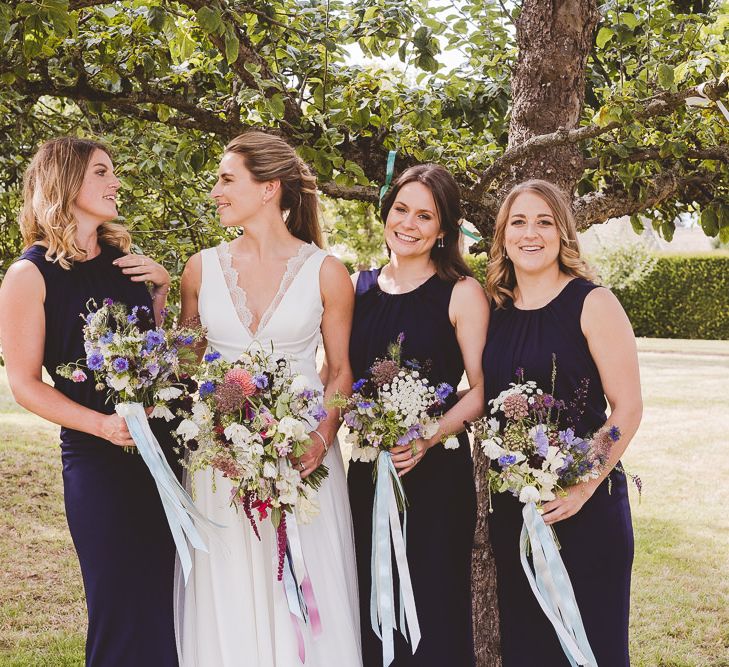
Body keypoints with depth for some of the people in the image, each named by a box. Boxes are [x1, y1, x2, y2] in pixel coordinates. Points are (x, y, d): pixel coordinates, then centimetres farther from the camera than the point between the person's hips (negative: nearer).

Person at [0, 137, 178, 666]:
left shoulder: (124, 258, 9)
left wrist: (162, 288, 2)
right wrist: (103, 424, -20)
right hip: (101, 460, -5)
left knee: (172, 598, 13)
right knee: (126, 608, 3)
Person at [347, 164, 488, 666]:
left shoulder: (461, 293, -5)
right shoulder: (359, 287, 7)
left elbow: (482, 388, -8)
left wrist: (429, 436, -22)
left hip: (435, 472, -4)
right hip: (368, 468, 4)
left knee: (432, 607, 3)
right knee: (370, 605, 12)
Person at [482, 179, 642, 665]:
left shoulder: (592, 303, -8)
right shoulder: (495, 308, 7)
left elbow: (628, 408, -11)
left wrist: (583, 487, -18)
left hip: (585, 506, -5)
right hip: (510, 505, 5)